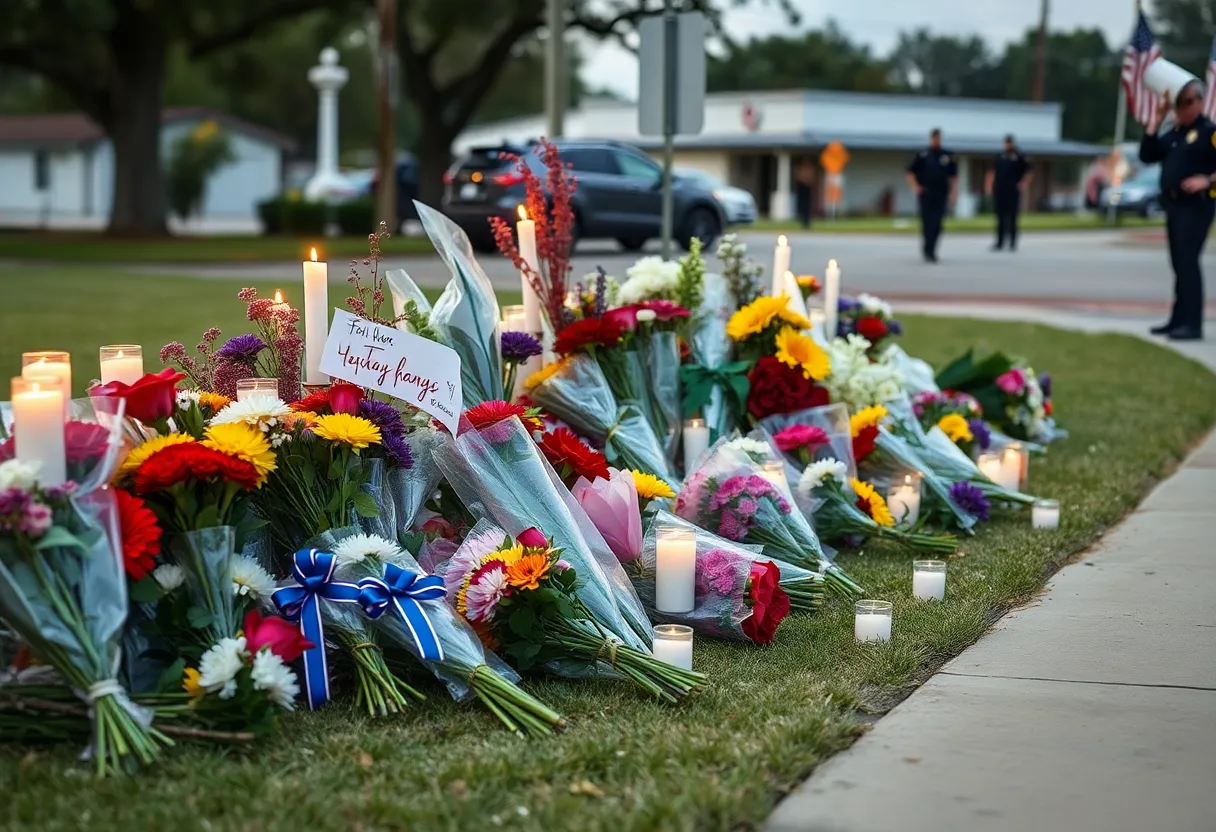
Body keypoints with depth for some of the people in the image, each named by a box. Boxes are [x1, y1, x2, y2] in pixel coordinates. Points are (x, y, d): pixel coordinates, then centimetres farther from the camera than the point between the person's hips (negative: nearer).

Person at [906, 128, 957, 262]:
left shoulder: (948, 156, 10)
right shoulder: (922, 155, 4)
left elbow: (954, 176, 14)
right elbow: (910, 173, 7)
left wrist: (953, 193, 4)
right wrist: (915, 186, -8)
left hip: (941, 196, 1)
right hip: (926, 195, -1)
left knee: (937, 225, -6)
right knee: (927, 223, -3)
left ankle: (930, 250, 2)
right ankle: (928, 251, 5)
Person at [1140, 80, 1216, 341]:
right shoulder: (1174, 133, 16)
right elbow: (1147, 155, 9)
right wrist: (1156, 120, 4)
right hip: (1174, 206, 8)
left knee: (1188, 262, -15)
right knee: (1179, 263, 12)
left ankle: (1192, 324, -17)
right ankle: (1179, 320, 18)